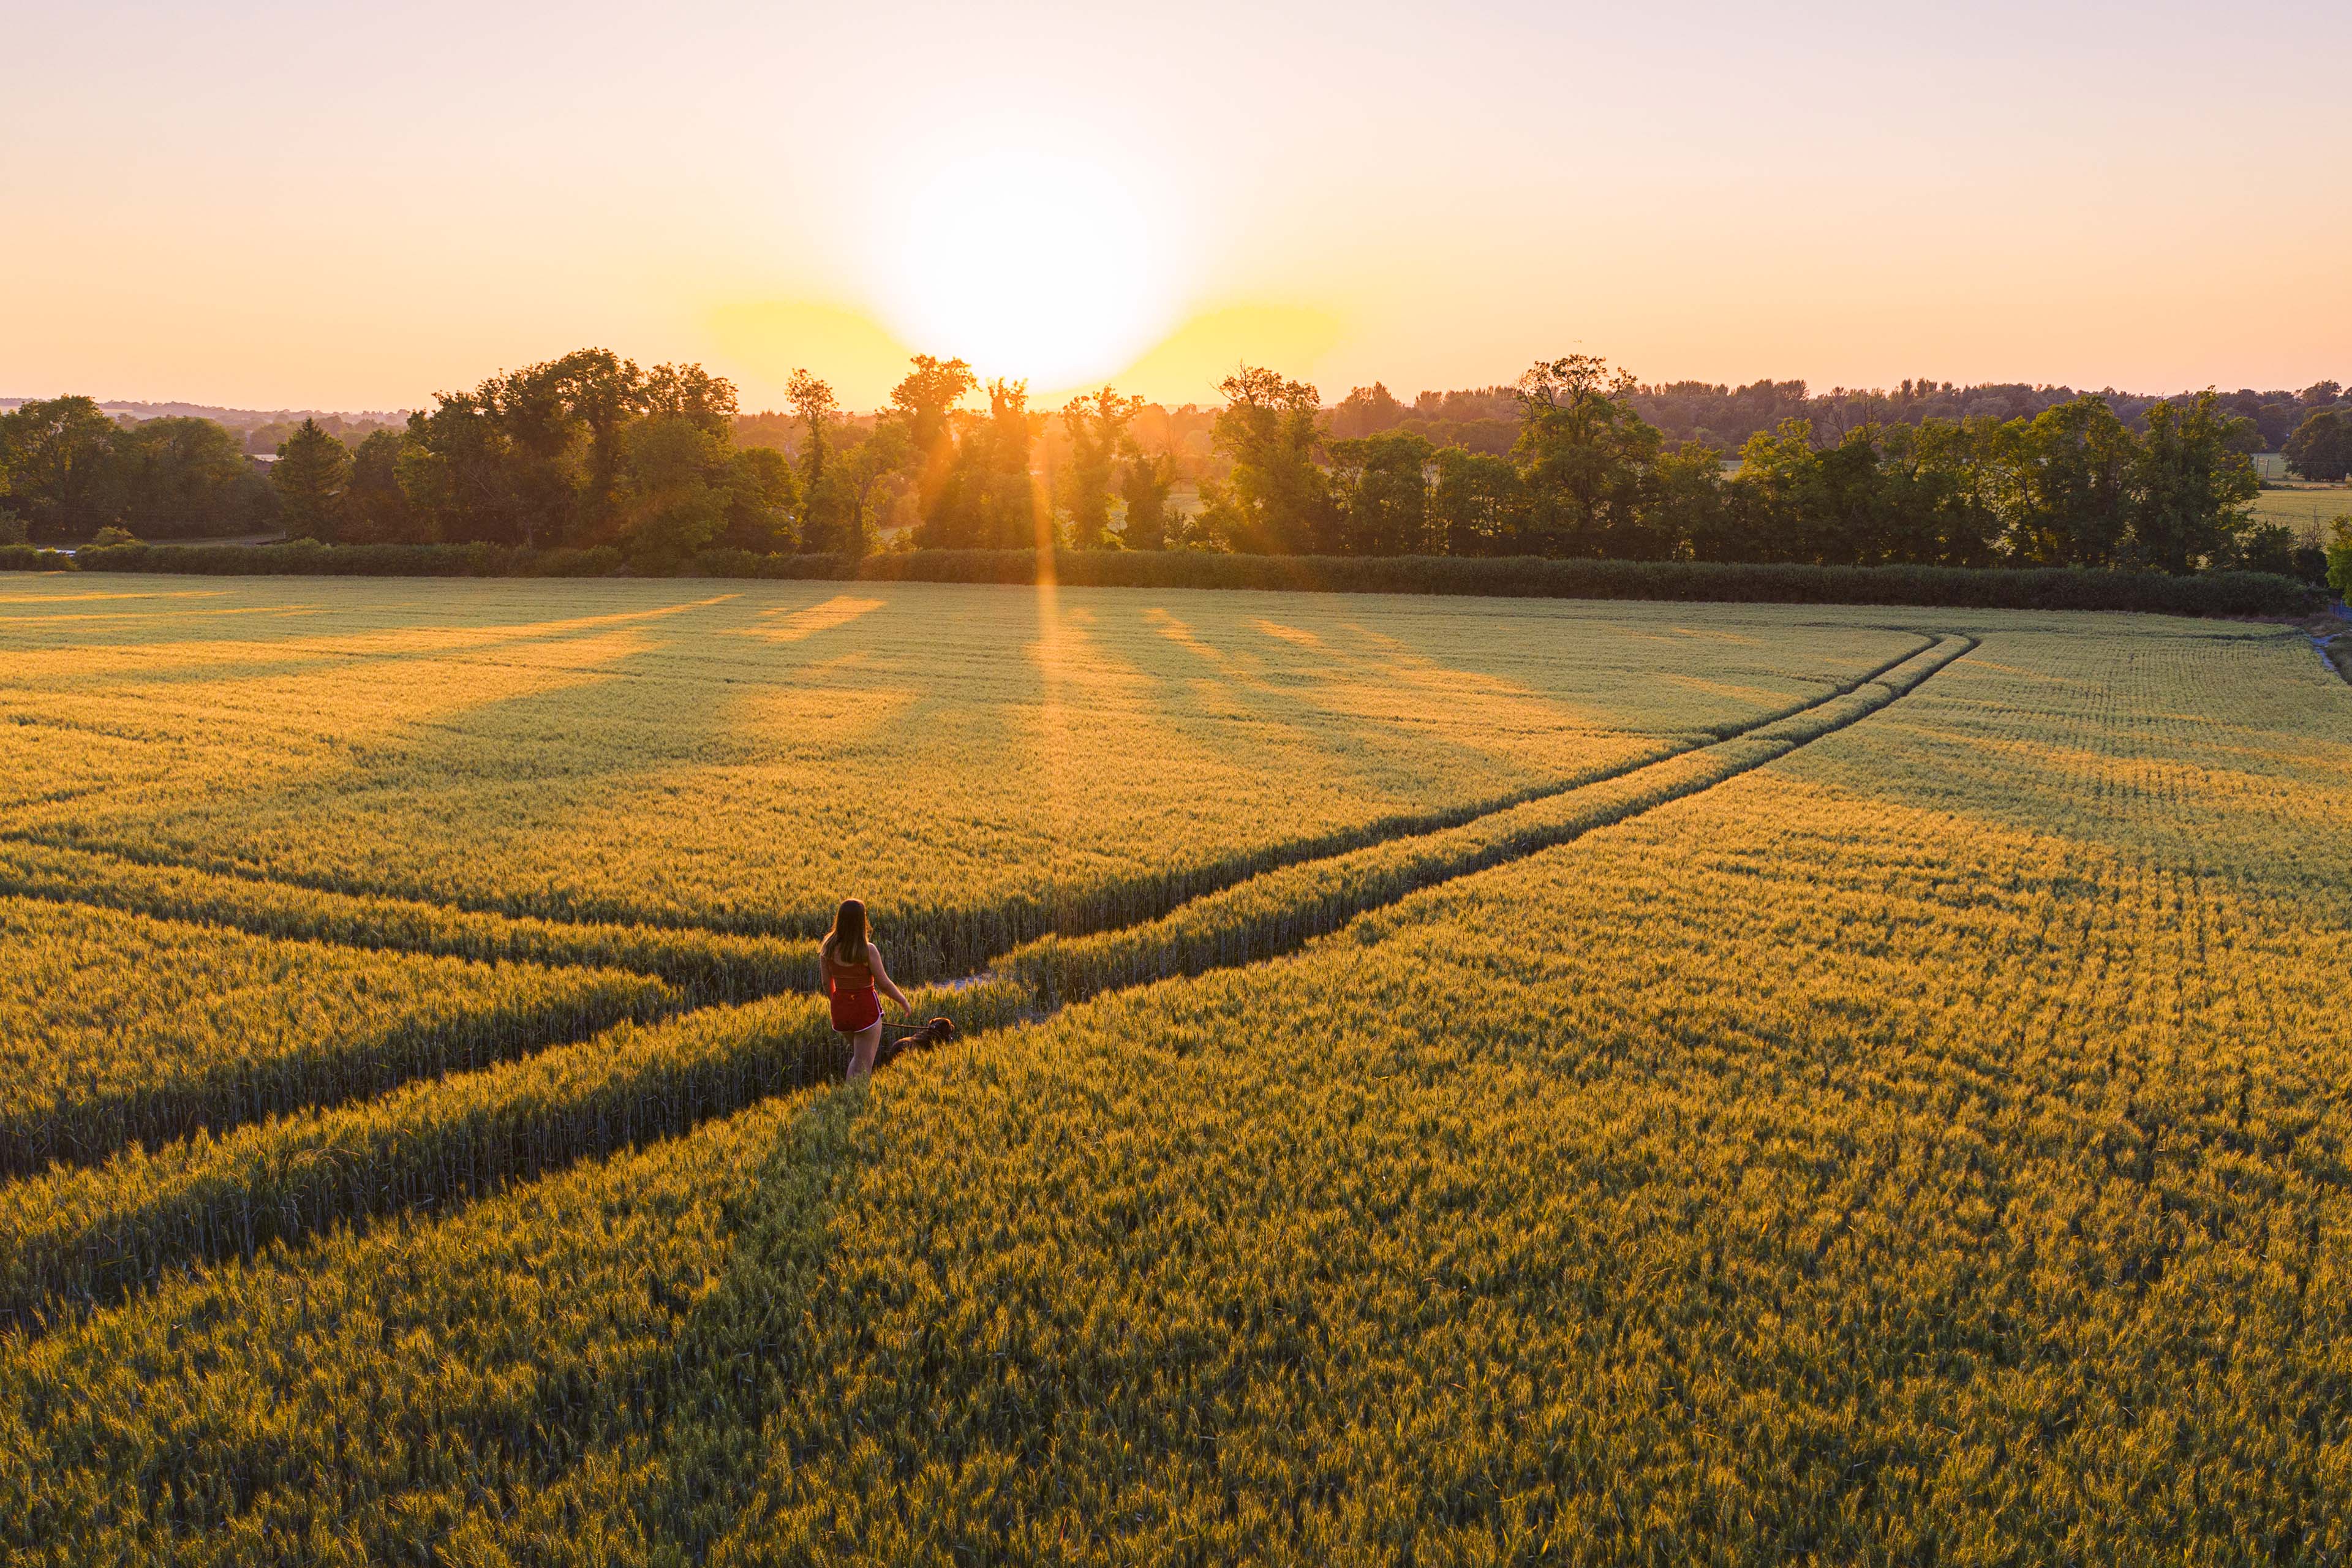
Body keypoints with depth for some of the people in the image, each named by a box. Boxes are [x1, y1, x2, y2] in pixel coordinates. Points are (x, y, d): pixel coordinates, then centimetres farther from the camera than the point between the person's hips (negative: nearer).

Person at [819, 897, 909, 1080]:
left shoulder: (827, 948, -7)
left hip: (840, 1008, 5)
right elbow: (884, 984, -12)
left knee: (856, 1052, 30)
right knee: (863, 1064, 3)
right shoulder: (868, 950, -20)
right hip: (866, 1007, -5)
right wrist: (904, 1002, 5)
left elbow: (827, 984, 3)